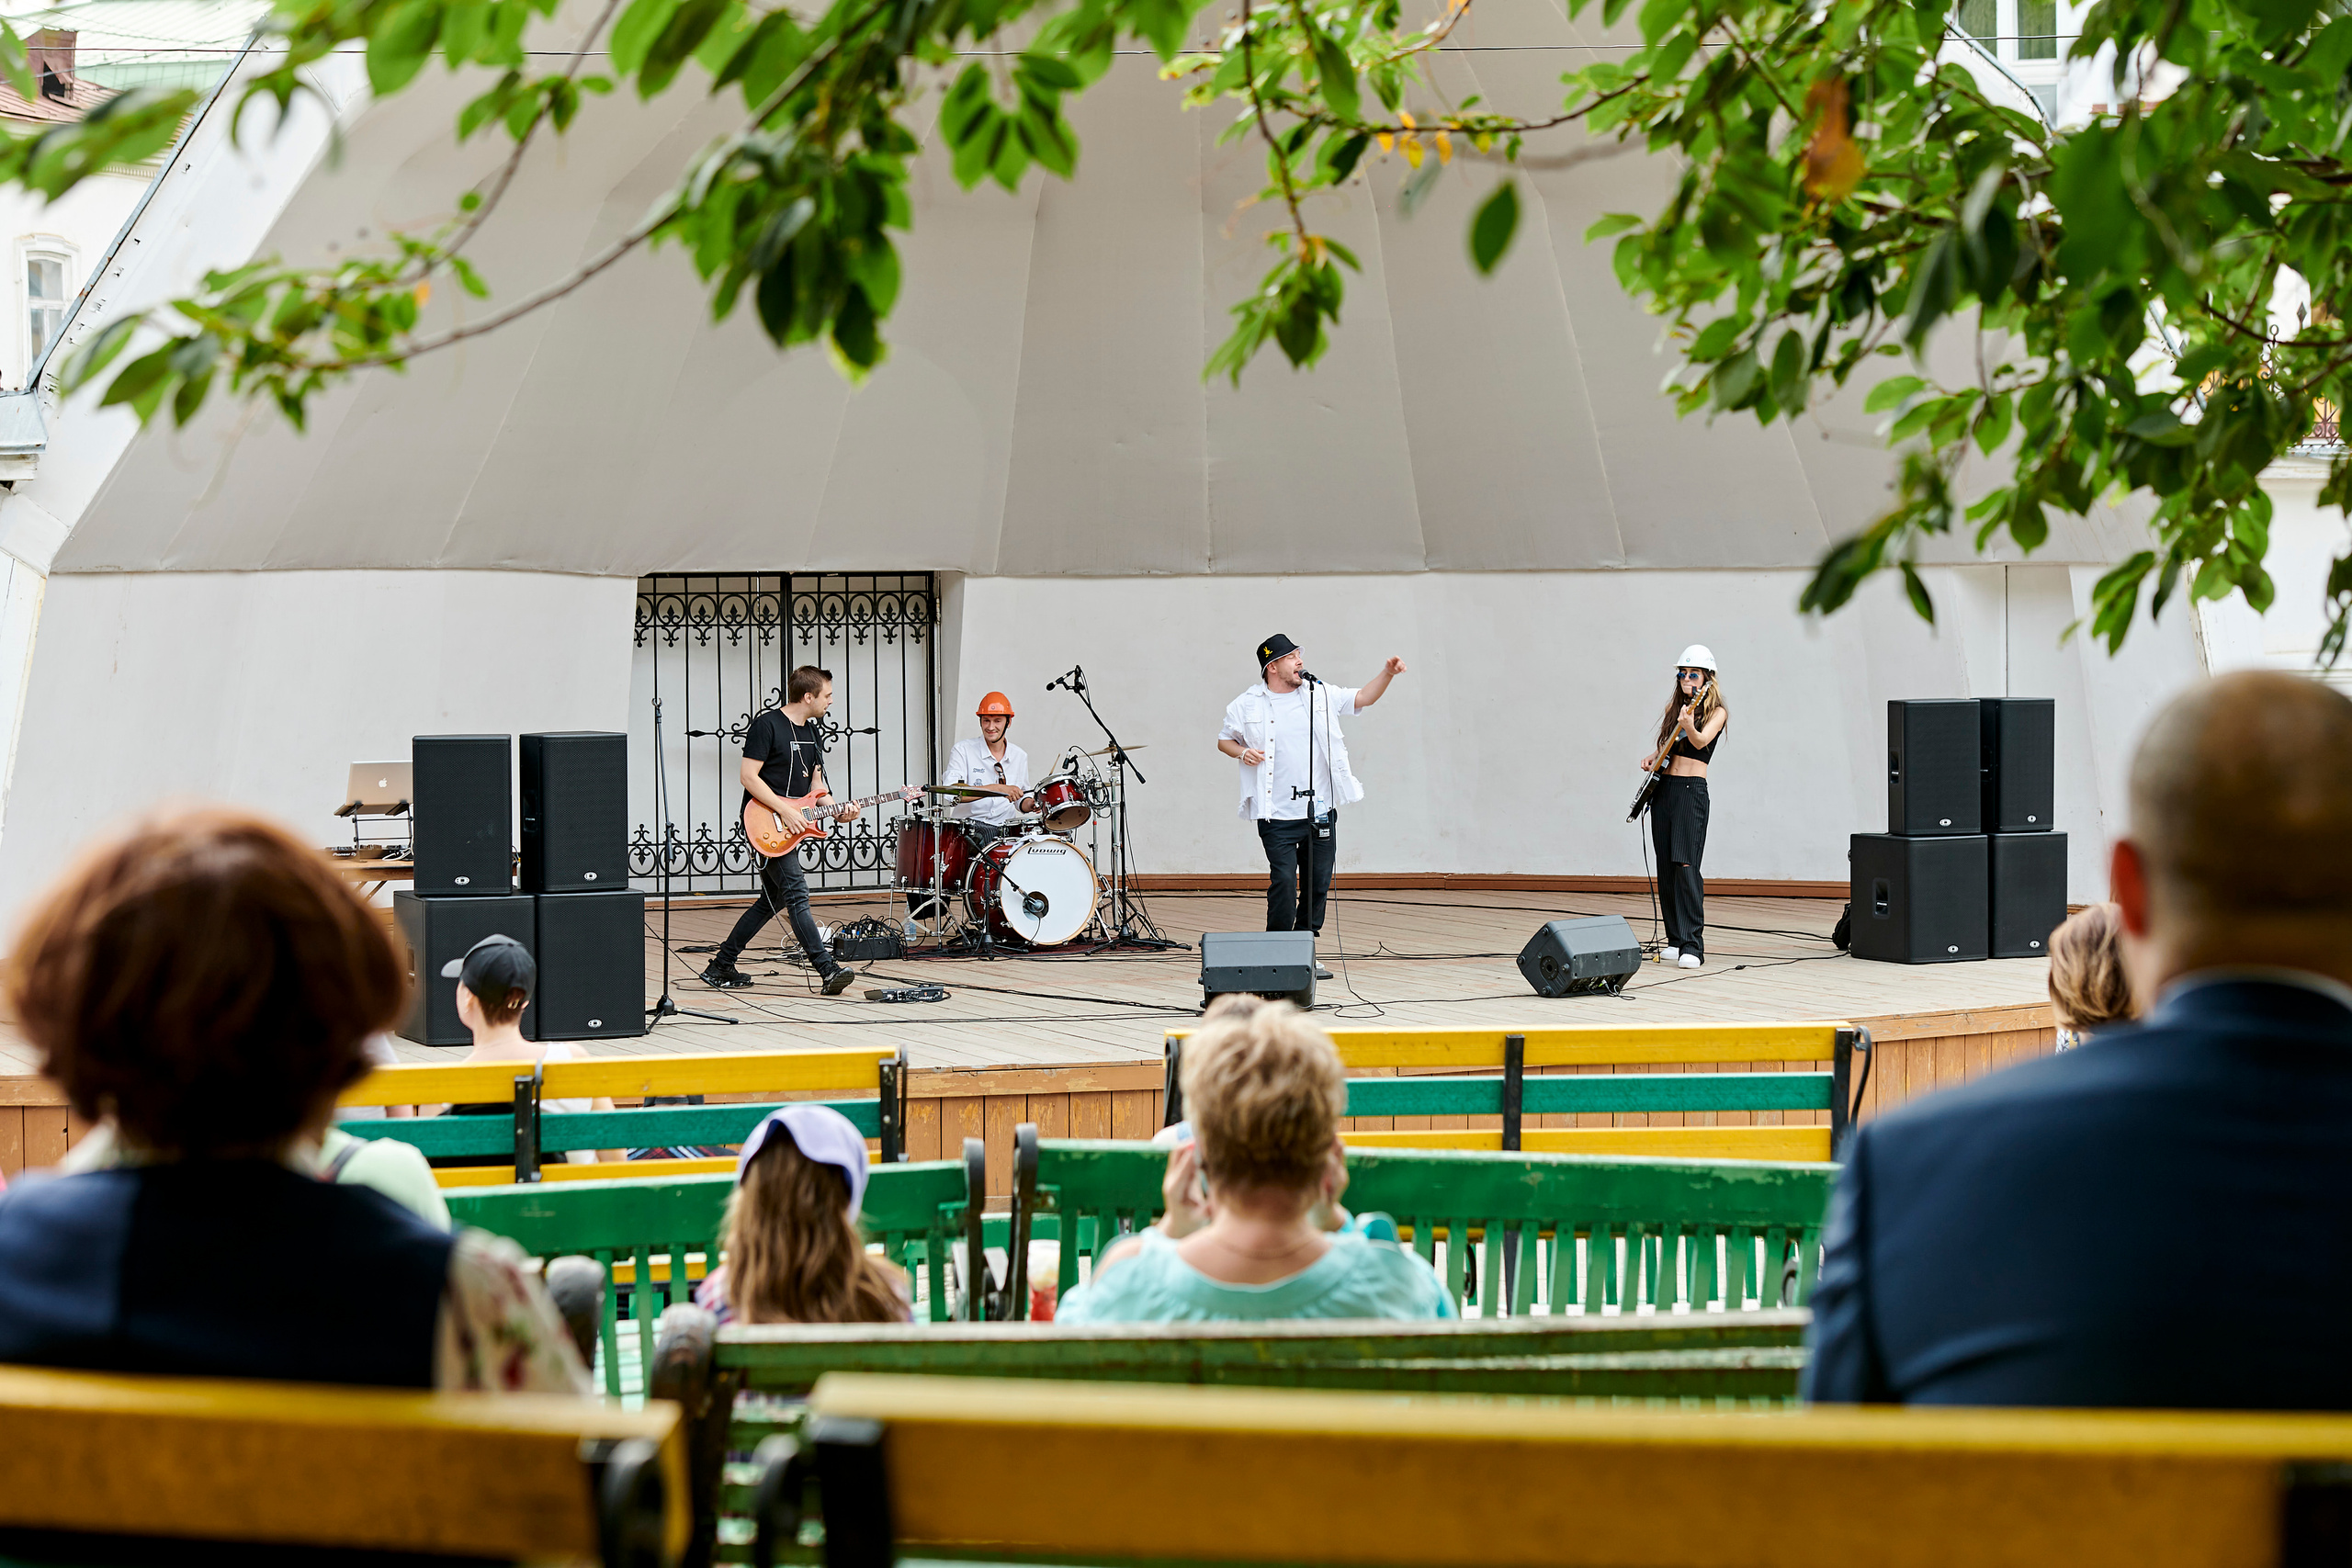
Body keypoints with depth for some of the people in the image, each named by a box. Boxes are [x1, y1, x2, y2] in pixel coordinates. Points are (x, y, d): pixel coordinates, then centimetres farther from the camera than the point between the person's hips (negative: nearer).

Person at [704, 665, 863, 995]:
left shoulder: (813, 733, 14)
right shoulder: (767, 725, -12)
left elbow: (815, 785, 17)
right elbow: (749, 776, -15)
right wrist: (785, 810, -21)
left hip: (793, 824, 10)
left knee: (772, 900, 12)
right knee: (795, 892, -16)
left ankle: (720, 967, 20)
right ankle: (828, 970, -24)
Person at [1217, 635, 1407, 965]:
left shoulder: (1320, 694, 8)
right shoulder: (1247, 706, 2)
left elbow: (1363, 698, 10)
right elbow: (1224, 740, 14)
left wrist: (1387, 673, -6)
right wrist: (1241, 752, -7)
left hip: (1321, 811, 3)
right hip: (1278, 815, -3)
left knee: (1317, 886, 6)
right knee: (1283, 883, -12)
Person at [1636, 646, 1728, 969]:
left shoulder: (1716, 712, -3)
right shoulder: (1674, 708, 15)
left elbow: (1701, 741, -22)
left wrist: (1689, 724, -41)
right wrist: (1652, 757, 10)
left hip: (1691, 789, -7)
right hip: (1662, 787, 7)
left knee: (1685, 865, -16)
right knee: (1666, 869, 7)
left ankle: (1692, 945, -20)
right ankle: (1676, 940, 14)